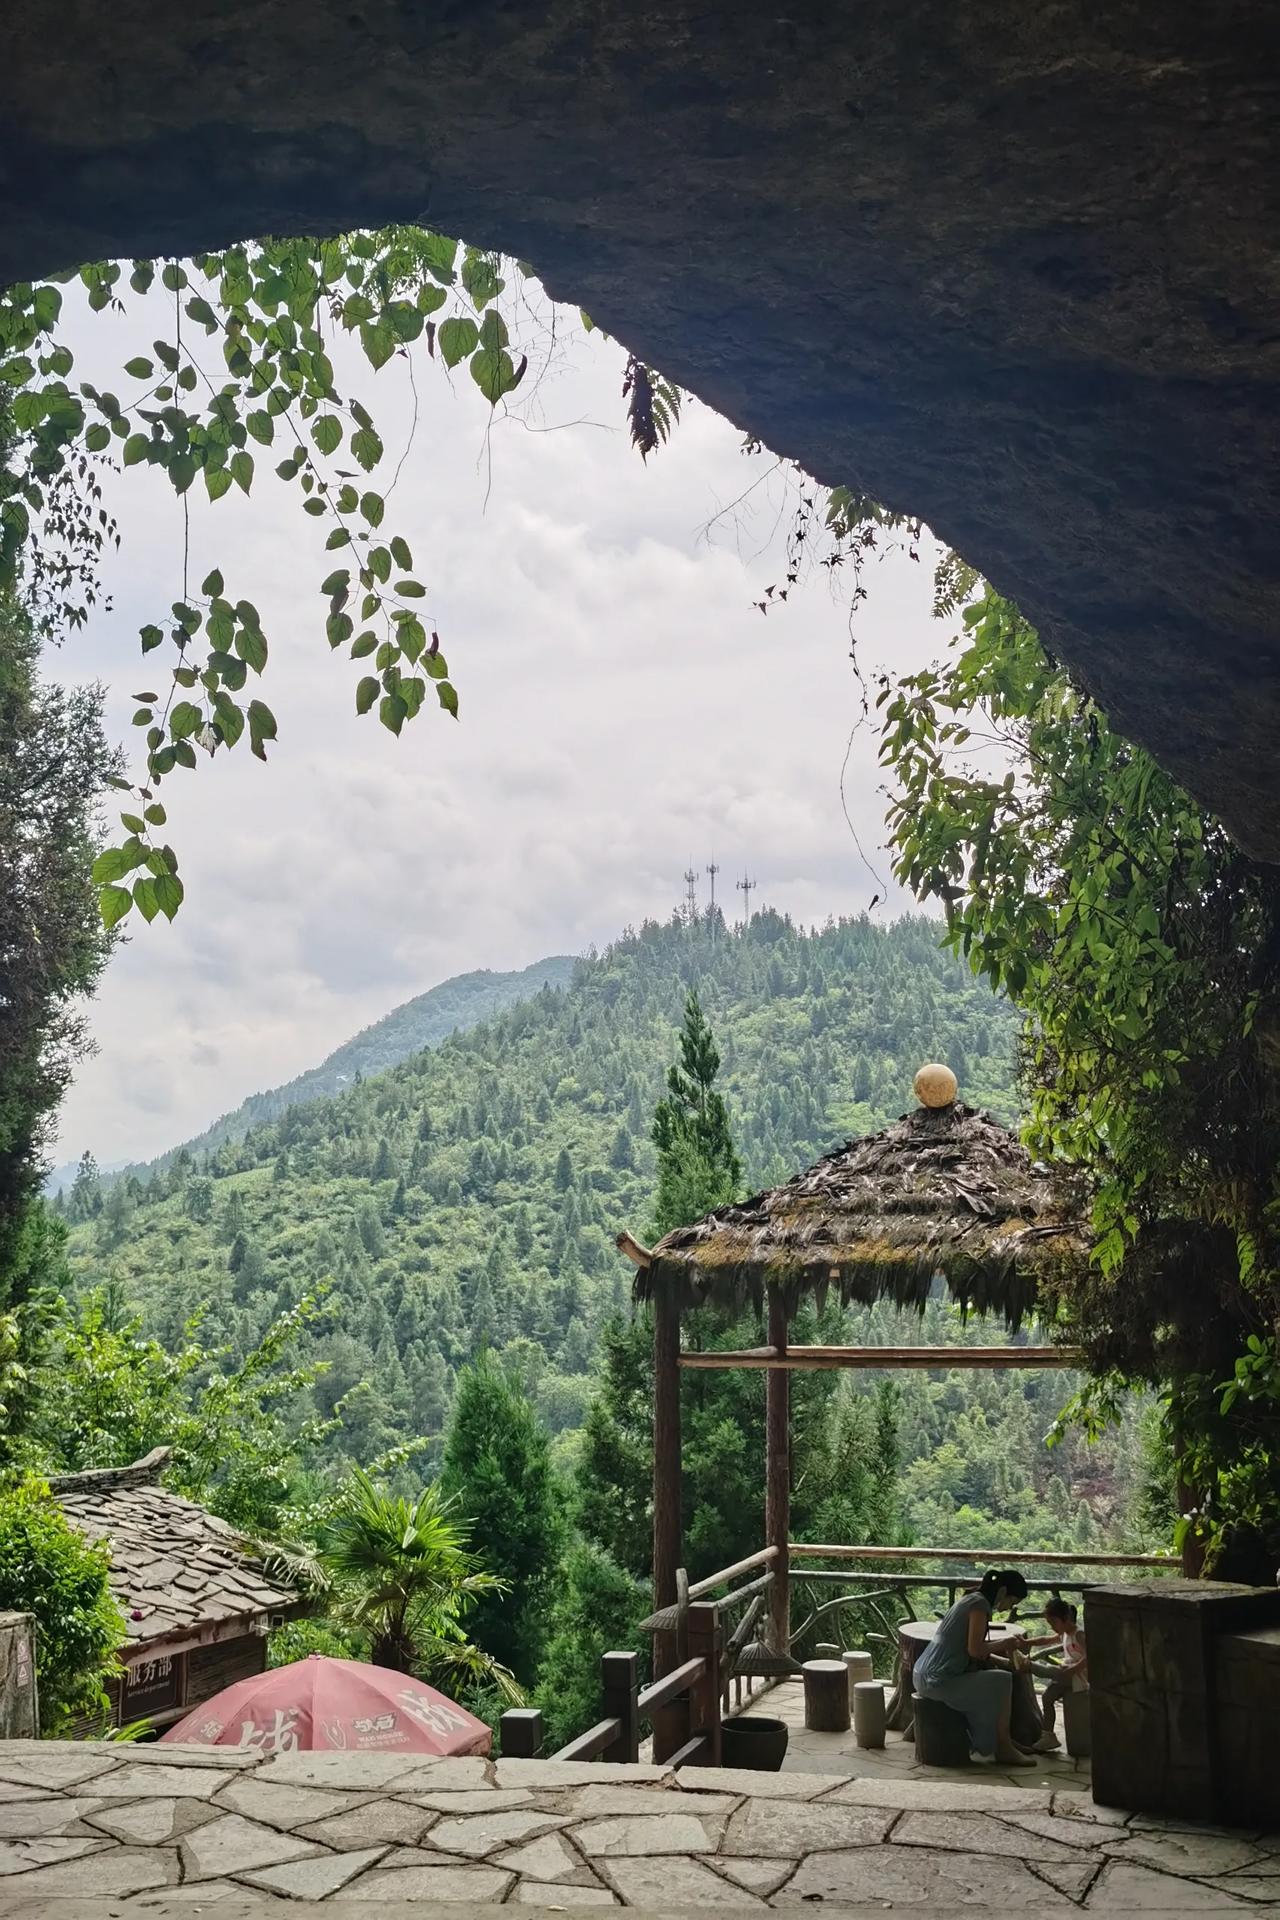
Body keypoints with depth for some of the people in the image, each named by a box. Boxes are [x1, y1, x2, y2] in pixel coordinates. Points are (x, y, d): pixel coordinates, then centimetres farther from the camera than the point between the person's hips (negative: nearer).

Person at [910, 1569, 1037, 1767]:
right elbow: (974, 1649, -18)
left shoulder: (969, 1600, 17)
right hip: (938, 1681, -10)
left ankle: (1005, 1741, 23)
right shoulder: (979, 1604, -12)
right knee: (1002, 1681, -8)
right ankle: (1003, 1749, 1)